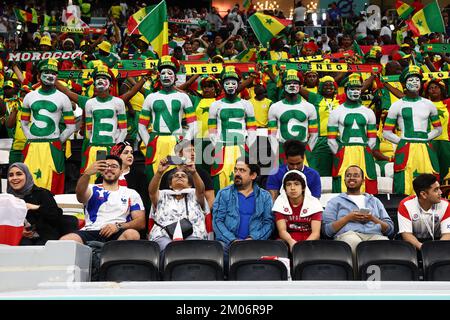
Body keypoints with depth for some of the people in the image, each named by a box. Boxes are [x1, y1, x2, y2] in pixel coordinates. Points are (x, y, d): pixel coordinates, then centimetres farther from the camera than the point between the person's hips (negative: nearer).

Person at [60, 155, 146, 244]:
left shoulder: (131, 194, 18)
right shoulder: (93, 189, 17)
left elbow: (141, 222, 8)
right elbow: (80, 195, -8)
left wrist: (118, 226, -11)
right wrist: (87, 173, -29)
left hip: (118, 234, 1)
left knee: (132, 234, -36)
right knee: (65, 240, -33)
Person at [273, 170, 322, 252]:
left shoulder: (314, 203, -1)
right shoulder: (280, 202, 1)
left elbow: (316, 232, -9)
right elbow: (282, 230, -9)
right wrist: (291, 242, -31)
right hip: (288, 241, 0)